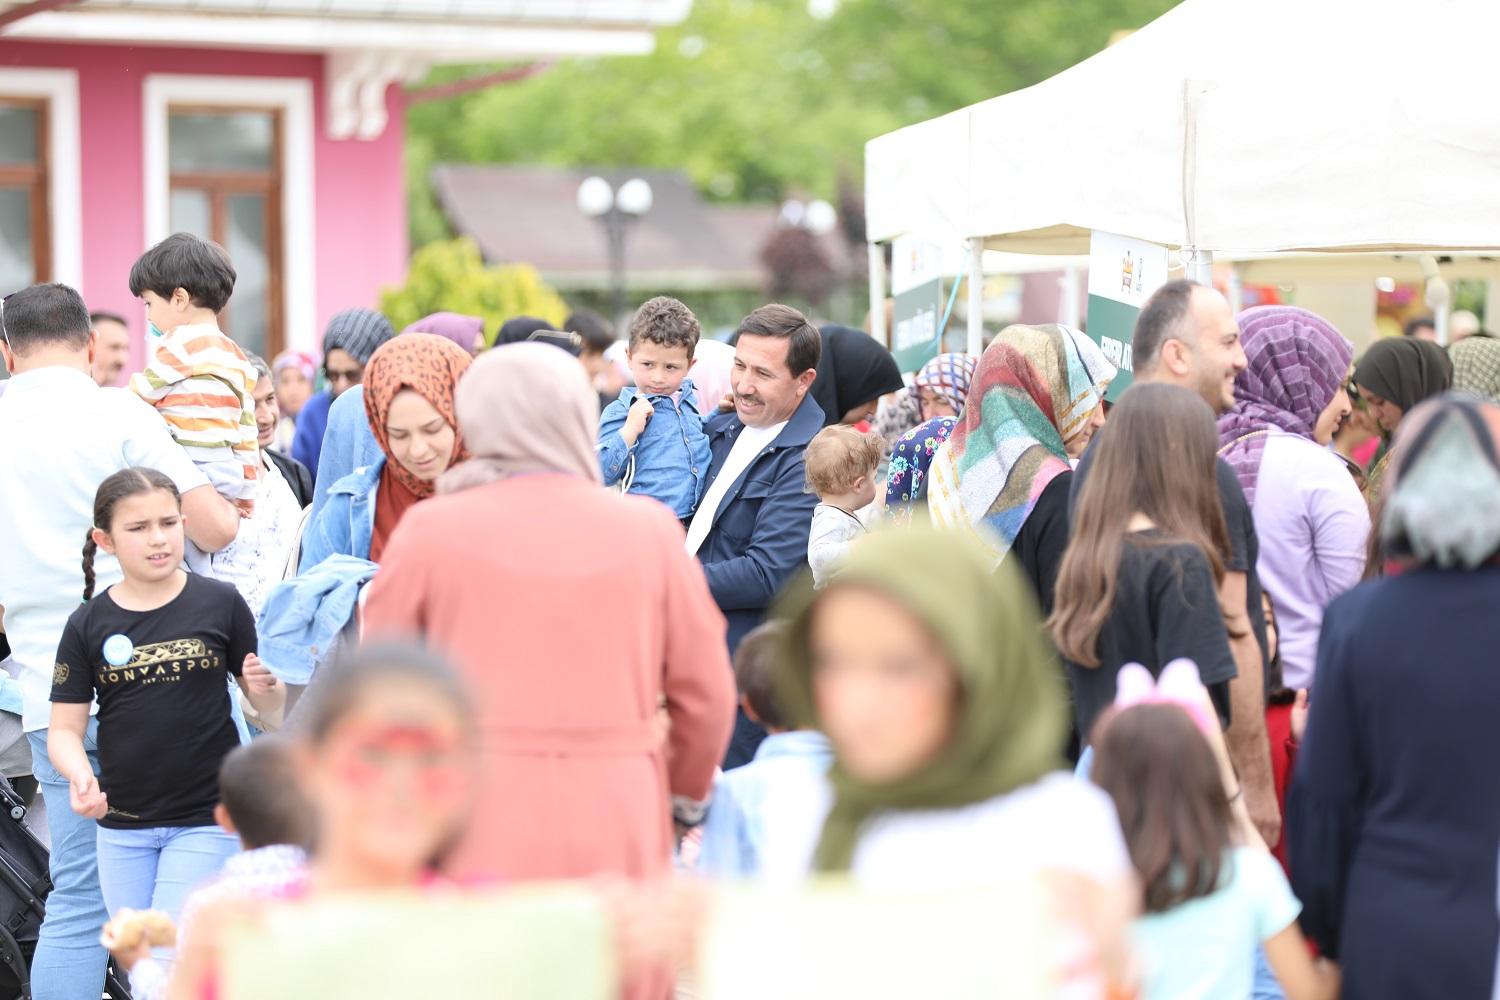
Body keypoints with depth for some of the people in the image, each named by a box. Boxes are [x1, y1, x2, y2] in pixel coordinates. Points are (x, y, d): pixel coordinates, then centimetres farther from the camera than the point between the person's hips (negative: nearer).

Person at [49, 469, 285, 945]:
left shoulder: (220, 603, -4)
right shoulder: (87, 626, 0)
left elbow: (270, 705, 4)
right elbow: (65, 728, 0)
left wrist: (265, 688, -19)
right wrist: (79, 774, -21)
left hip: (207, 820, -3)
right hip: (121, 826, 3)